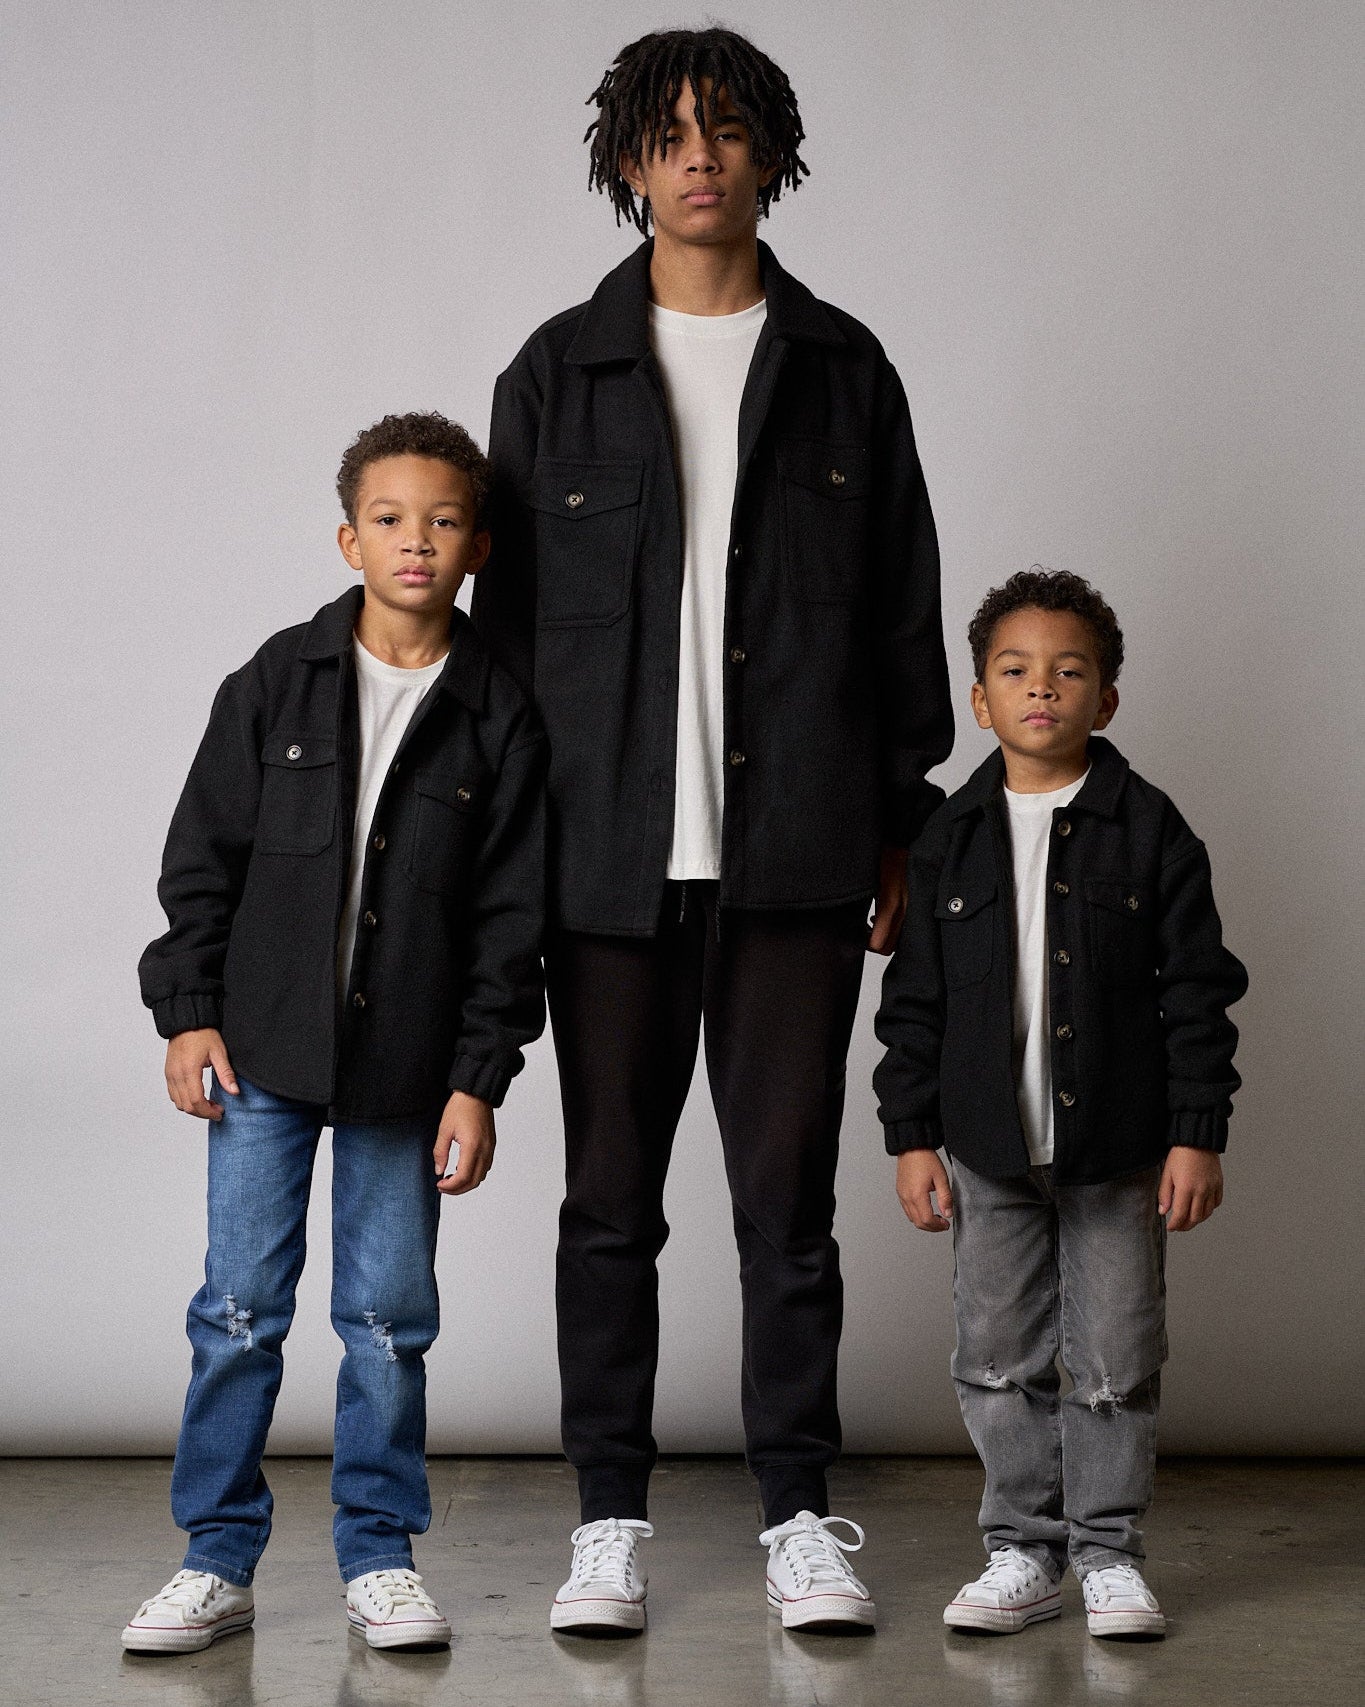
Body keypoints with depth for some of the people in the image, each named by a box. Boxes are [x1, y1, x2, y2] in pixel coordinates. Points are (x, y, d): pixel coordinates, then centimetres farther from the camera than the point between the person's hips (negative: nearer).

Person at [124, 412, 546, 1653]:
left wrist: (479, 1078, -3)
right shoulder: (280, 683, 1)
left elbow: (511, 916, 1)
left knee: (390, 1314, 6)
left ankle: (380, 1554, 20)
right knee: (241, 1304, 3)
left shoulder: (498, 719, 0)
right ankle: (218, 1560, 13)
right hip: (263, 1050, 0)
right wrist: (189, 1012, -2)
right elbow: (204, 856, 4)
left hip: (405, 1064, 0)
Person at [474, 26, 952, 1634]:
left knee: (788, 1191, 3)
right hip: (609, 854, 0)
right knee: (611, 1198, 6)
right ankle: (610, 1517, 16)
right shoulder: (558, 373, 8)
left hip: (796, 854, 0)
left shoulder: (842, 368, 10)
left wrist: (902, 824, 6)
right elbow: (506, 612, 8)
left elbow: (904, 609, 11)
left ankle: (797, 1512, 14)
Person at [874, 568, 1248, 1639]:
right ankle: (1024, 1550, 20)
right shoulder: (952, 838, 3)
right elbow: (915, 1000, 6)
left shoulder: (1148, 829, -3)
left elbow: (1198, 990, -2)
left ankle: (1108, 1551, 19)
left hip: (1119, 1152, -2)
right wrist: (912, 1136, 3)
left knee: (1117, 1364, 5)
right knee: (999, 1360, 7)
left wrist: (1198, 1135, -6)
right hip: (992, 1151, 2)